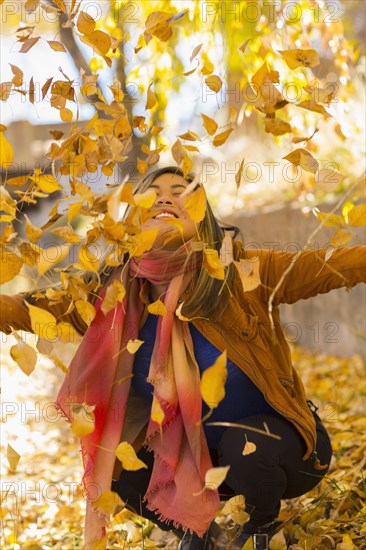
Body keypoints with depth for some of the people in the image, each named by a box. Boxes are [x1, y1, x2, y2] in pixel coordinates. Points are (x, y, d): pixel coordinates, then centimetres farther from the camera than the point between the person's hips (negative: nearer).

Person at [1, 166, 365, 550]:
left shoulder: (243, 273, -21)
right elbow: (40, 308, -17)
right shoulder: (116, 295, -11)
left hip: (276, 442, -4)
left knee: (243, 444, -33)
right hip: (198, 451, 4)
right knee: (126, 474, -14)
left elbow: (332, 265, -27)